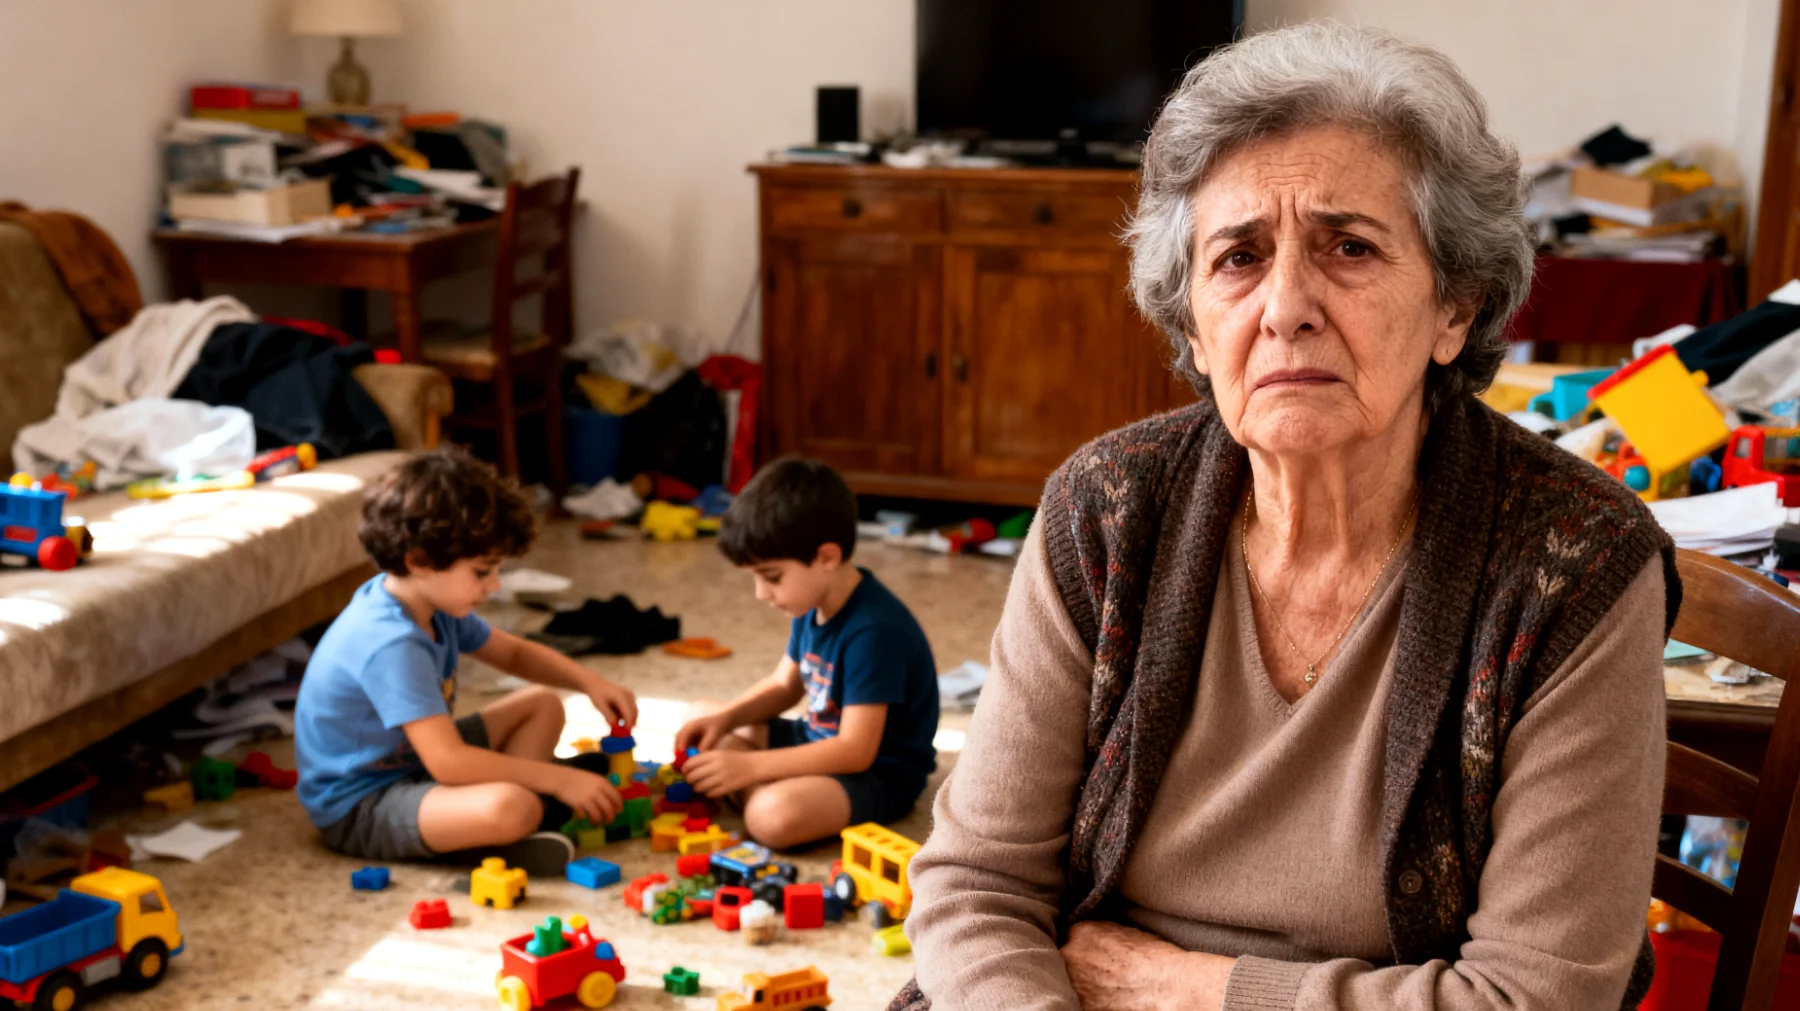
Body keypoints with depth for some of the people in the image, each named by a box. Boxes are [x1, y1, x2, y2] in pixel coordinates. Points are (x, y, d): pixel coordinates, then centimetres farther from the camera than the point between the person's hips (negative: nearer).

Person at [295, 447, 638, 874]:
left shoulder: (434, 604, 0)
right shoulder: (391, 645, -30)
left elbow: (514, 652, 17)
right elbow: (449, 761, -33)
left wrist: (591, 682, 0)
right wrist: (560, 780, -27)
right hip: (358, 808, -11)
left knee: (542, 705, 10)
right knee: (509, 808, -37)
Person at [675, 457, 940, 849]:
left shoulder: (873, 631, -29)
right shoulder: (813, 603, -1)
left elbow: (856, 750, -30)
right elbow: (784, 685, 15)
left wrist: (748, 765, -30)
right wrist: (724, 718, -4)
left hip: (878, 771, -10)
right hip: (822, 741, 10)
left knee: (775, 814, -37)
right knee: (702, 718, 15)